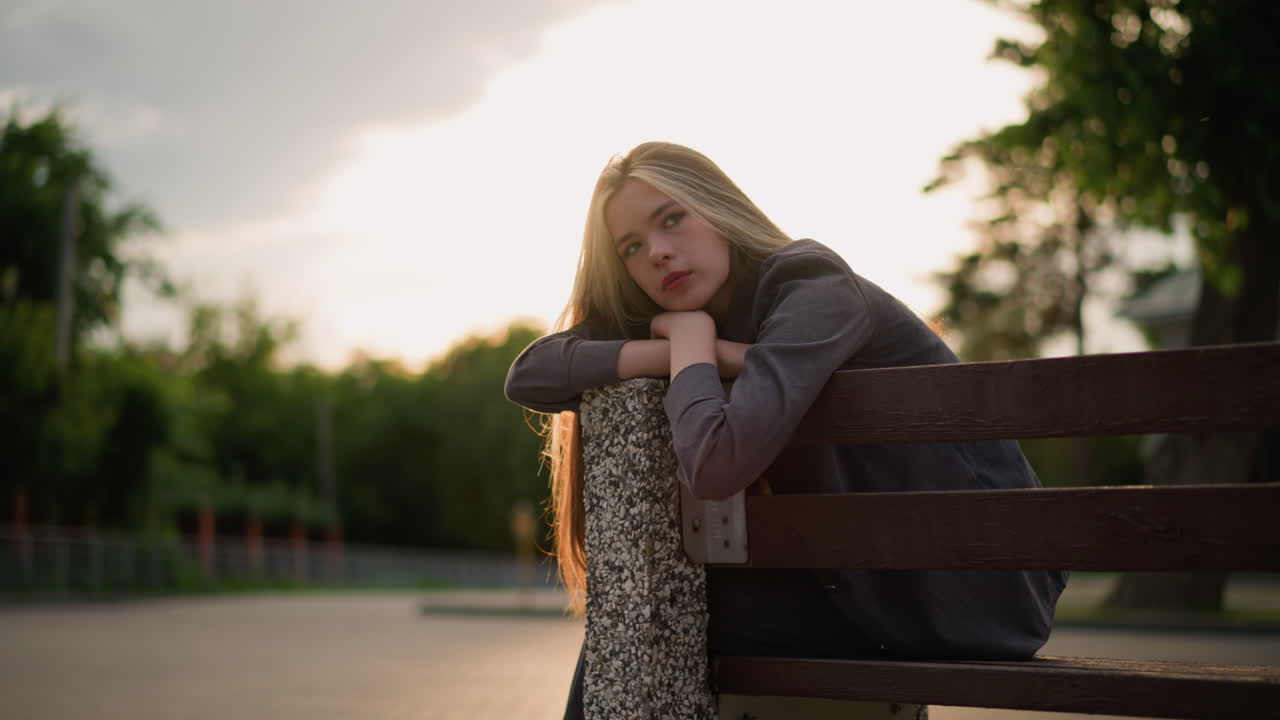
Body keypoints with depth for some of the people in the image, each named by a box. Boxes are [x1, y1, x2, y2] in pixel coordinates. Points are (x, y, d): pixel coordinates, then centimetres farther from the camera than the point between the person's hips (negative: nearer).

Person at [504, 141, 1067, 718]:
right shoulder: (681, 315, 6)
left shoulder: (813, 292, -18)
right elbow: (529, 376, -6)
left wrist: (692, 340, -14)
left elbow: (716, 466, -32)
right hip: (866, 581, 7)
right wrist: (707, 352, -15)